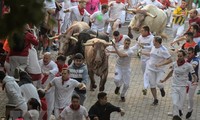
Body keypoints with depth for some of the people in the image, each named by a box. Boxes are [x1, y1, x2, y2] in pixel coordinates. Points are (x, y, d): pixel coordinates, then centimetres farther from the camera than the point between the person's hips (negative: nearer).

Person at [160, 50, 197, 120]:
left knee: (180, 105, 2)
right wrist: (164, 80, 27)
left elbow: (194, 75, -5)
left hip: (183, 87, -2)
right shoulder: (174, 64, 1)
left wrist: (195, 81, -27)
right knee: (175, 104, -11)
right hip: (174, 86, 2)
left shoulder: (188, 66, -9)